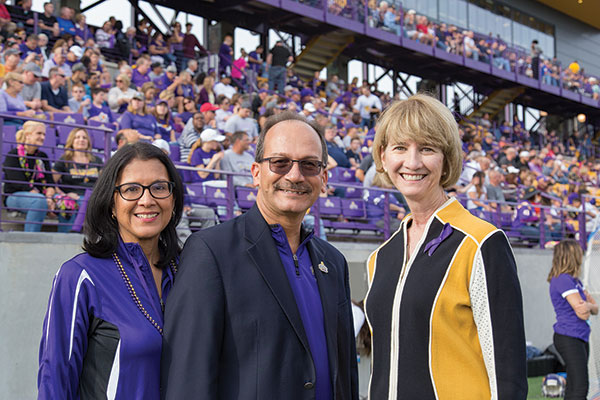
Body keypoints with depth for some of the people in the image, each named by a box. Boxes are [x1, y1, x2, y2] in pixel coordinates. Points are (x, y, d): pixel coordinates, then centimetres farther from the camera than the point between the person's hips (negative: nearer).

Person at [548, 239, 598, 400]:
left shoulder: (575, 281, 16)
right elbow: (582, 314, -17)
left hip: (580, 338, 9)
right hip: (569, 338, -9)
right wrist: (587, 306, 3)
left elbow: (595, 309, 11)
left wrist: (588, 305, -10)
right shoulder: (563, 280, -15)